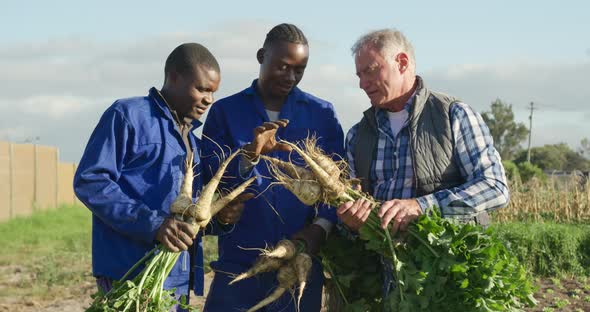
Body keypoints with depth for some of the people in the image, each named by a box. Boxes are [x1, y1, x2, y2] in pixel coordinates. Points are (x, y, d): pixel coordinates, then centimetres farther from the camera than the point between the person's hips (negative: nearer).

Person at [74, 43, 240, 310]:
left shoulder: (192, 140, 22)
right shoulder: (128, 115, -2)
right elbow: (89, 180, -12)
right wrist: (152, 224, -21)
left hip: (177, 282, 8)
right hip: (133, 280, -8)